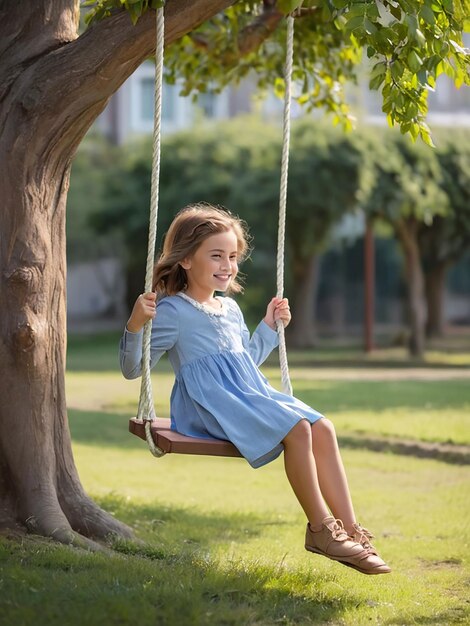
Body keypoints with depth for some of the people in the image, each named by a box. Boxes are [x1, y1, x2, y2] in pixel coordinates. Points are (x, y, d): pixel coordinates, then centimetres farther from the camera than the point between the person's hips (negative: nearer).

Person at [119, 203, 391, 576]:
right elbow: (133, 368, -8)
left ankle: (351, 530, -14)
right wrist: (135, 328, -24)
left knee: (323, 429, -12)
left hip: (252, 393, 8)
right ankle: (320, 529, -16)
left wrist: (269, 328, 27)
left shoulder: (230, 308, 22)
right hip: (211, 404, -8)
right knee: (297, 429, -26)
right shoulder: (172, 311, -4)